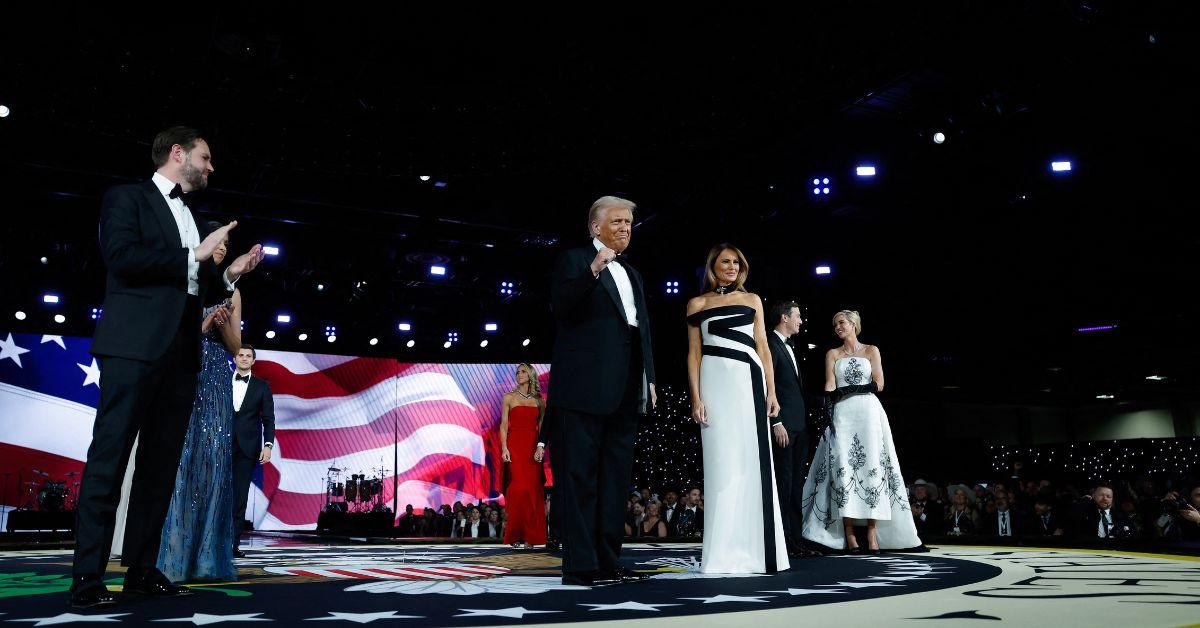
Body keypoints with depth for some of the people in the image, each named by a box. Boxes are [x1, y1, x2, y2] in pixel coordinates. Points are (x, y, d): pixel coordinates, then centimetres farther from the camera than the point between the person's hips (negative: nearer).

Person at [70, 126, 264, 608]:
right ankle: (87, 580, -3)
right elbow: (121, 257, -13)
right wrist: (195, 255, -10)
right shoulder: (127, 198, 4)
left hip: (181, 354, 7)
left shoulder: (189, 218, 24)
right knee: (109, 461, -6)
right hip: (135, 347, -7)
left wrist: (228, 275, 9)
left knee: (160, 467, 6)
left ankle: (142, 571, 11)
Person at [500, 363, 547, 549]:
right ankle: (516, 536, -7)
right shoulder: (509, 397, 8)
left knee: (533, 488, -3)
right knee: (519, 487, -13)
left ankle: (531, 535, 4)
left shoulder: (538, 399, 13)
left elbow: (541, 426, 10)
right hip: (515, 445, -2)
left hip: (533, 447, 2)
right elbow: (504, 425, 2)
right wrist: (504, 447, -10)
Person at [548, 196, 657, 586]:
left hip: (624, 392, 8)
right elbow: (561, 307, -13)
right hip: (585, 387, -8)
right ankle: (581, 565, -2)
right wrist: (593, 271, -24)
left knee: (616, 478, 9)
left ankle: (608, 561, 15)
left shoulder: (631, 275, 24)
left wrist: (648, 378, 14)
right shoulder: (575, 260, 3)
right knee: (580, 476, -5)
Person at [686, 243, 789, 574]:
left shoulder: (752, 300, 16)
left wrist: (771, 392, 3)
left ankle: (755, 549, 6)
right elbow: (694, 353, 7)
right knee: (723, 465, -4)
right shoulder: (697, 304, 11)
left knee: (754, 464, -1)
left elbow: (763, 348, 12)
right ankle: (725, 552, 1)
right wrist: (696, 397, -4)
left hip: (749, 381, 2)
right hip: (716, 382, -1)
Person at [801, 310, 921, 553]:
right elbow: (830, 386, 3)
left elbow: (878, 384, 3)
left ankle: (873, 532, -7)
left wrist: (846, 389, -5)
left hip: (869, 412, -1)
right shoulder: (833, 354, 16)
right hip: (842, 415, 1)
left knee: (871, 468, -7)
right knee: (844, 469, -9)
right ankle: (848, 533, -10)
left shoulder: (871, 350, 12)